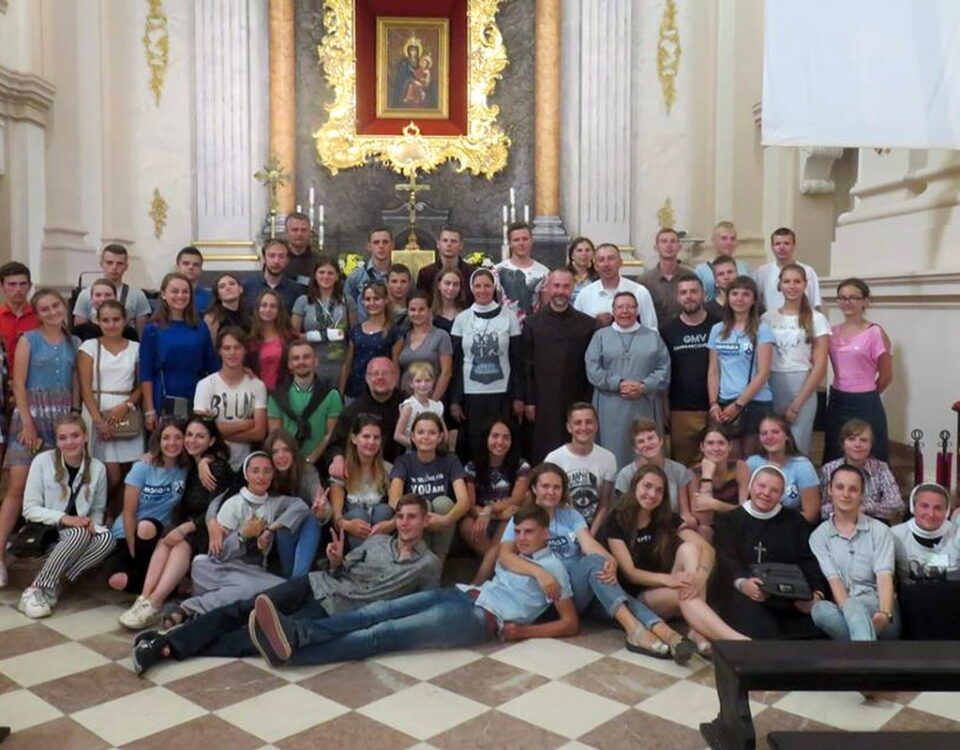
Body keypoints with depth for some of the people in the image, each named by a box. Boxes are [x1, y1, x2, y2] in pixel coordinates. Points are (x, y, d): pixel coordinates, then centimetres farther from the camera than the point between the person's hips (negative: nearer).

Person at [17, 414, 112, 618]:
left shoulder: (97, 468, -2)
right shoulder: (43, 461, -9)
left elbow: (98, 510, 6)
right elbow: (30, 509, -10)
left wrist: (91, 524, -17)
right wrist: (64, 518, -25)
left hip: (80, 535, 3)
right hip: (44, 533, -3)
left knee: (107, 539, -30)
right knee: (79, 534, -35)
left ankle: (54, 584, -22)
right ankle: (35, 590, -27)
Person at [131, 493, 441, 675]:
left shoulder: (428, 564, 3)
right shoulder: (377, 541, 17)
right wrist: (336, 562, -3)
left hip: (338, 611, -5)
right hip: (317, 584, 5)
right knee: (243, 610, -14)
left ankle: (170, 649, -23)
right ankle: (168, 640, -17)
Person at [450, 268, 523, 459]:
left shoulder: (509, 317, 0)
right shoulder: (462, 319, 3)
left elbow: (516, 360, 2)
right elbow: (456, 362, 4)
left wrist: (518, 396, -2)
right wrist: (454, 400, -1)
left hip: (501, 393, -1)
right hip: (470, 393, 1)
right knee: (473, 444, 4)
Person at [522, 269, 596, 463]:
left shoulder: (587, 324, 5)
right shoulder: (532, 323, 5)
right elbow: (526, 366, 3)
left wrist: (588, 404, -1)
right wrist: (528, 402, -2)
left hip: (576, 404, 0)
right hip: (542, 405, 0)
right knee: (543, 457, 3)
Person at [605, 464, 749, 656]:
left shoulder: (668, 519, 6)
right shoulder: (616, 521, -7)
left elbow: (707, 548, -9)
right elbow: (629, 572, -15)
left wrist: (701, 574, -33)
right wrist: (667, 579, -34)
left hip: (667, 593, 5)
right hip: (636, 598, -4)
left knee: (688, 548, -24)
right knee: (683, 593, -36)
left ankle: (699, 631, -36)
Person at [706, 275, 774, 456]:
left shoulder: (761, 329, -1)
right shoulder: (717, 329, 10)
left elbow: (763, 373, -7)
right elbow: (713, 370, 10)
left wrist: (738, 404, -10)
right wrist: (713, 403, -2)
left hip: (755, 402, -3)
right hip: (724, 403, 3)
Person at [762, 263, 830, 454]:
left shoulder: (816, 319, 1)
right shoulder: (767, 318, 7)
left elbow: (820, 366, -4)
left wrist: (796, 404, -9)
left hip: (802, 390, -2)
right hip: (771, 389, 2)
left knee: (797, 449, -2)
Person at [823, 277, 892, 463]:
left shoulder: (875, 333, -8)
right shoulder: (832, 332, 7)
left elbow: (886, 376, -1)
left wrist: (865, 396, 9)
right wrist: (841, 395, 9)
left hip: (865, 405, -5)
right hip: (836, 403, 5)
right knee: (834, 461, 10)